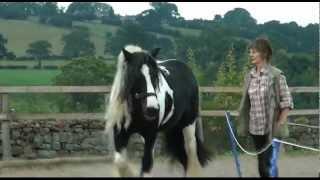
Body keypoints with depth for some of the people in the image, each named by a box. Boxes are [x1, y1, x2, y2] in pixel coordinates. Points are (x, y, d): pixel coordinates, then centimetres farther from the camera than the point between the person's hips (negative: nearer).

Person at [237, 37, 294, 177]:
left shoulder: (276, 75, -10)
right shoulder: (249, 76, 6)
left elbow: (287, 102, -8)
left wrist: (279, 125, -13)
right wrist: (243, 124, 7)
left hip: (271, 129, -5)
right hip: (255, 129, 5)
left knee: (269, 165, -6)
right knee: (261, 165, 14)